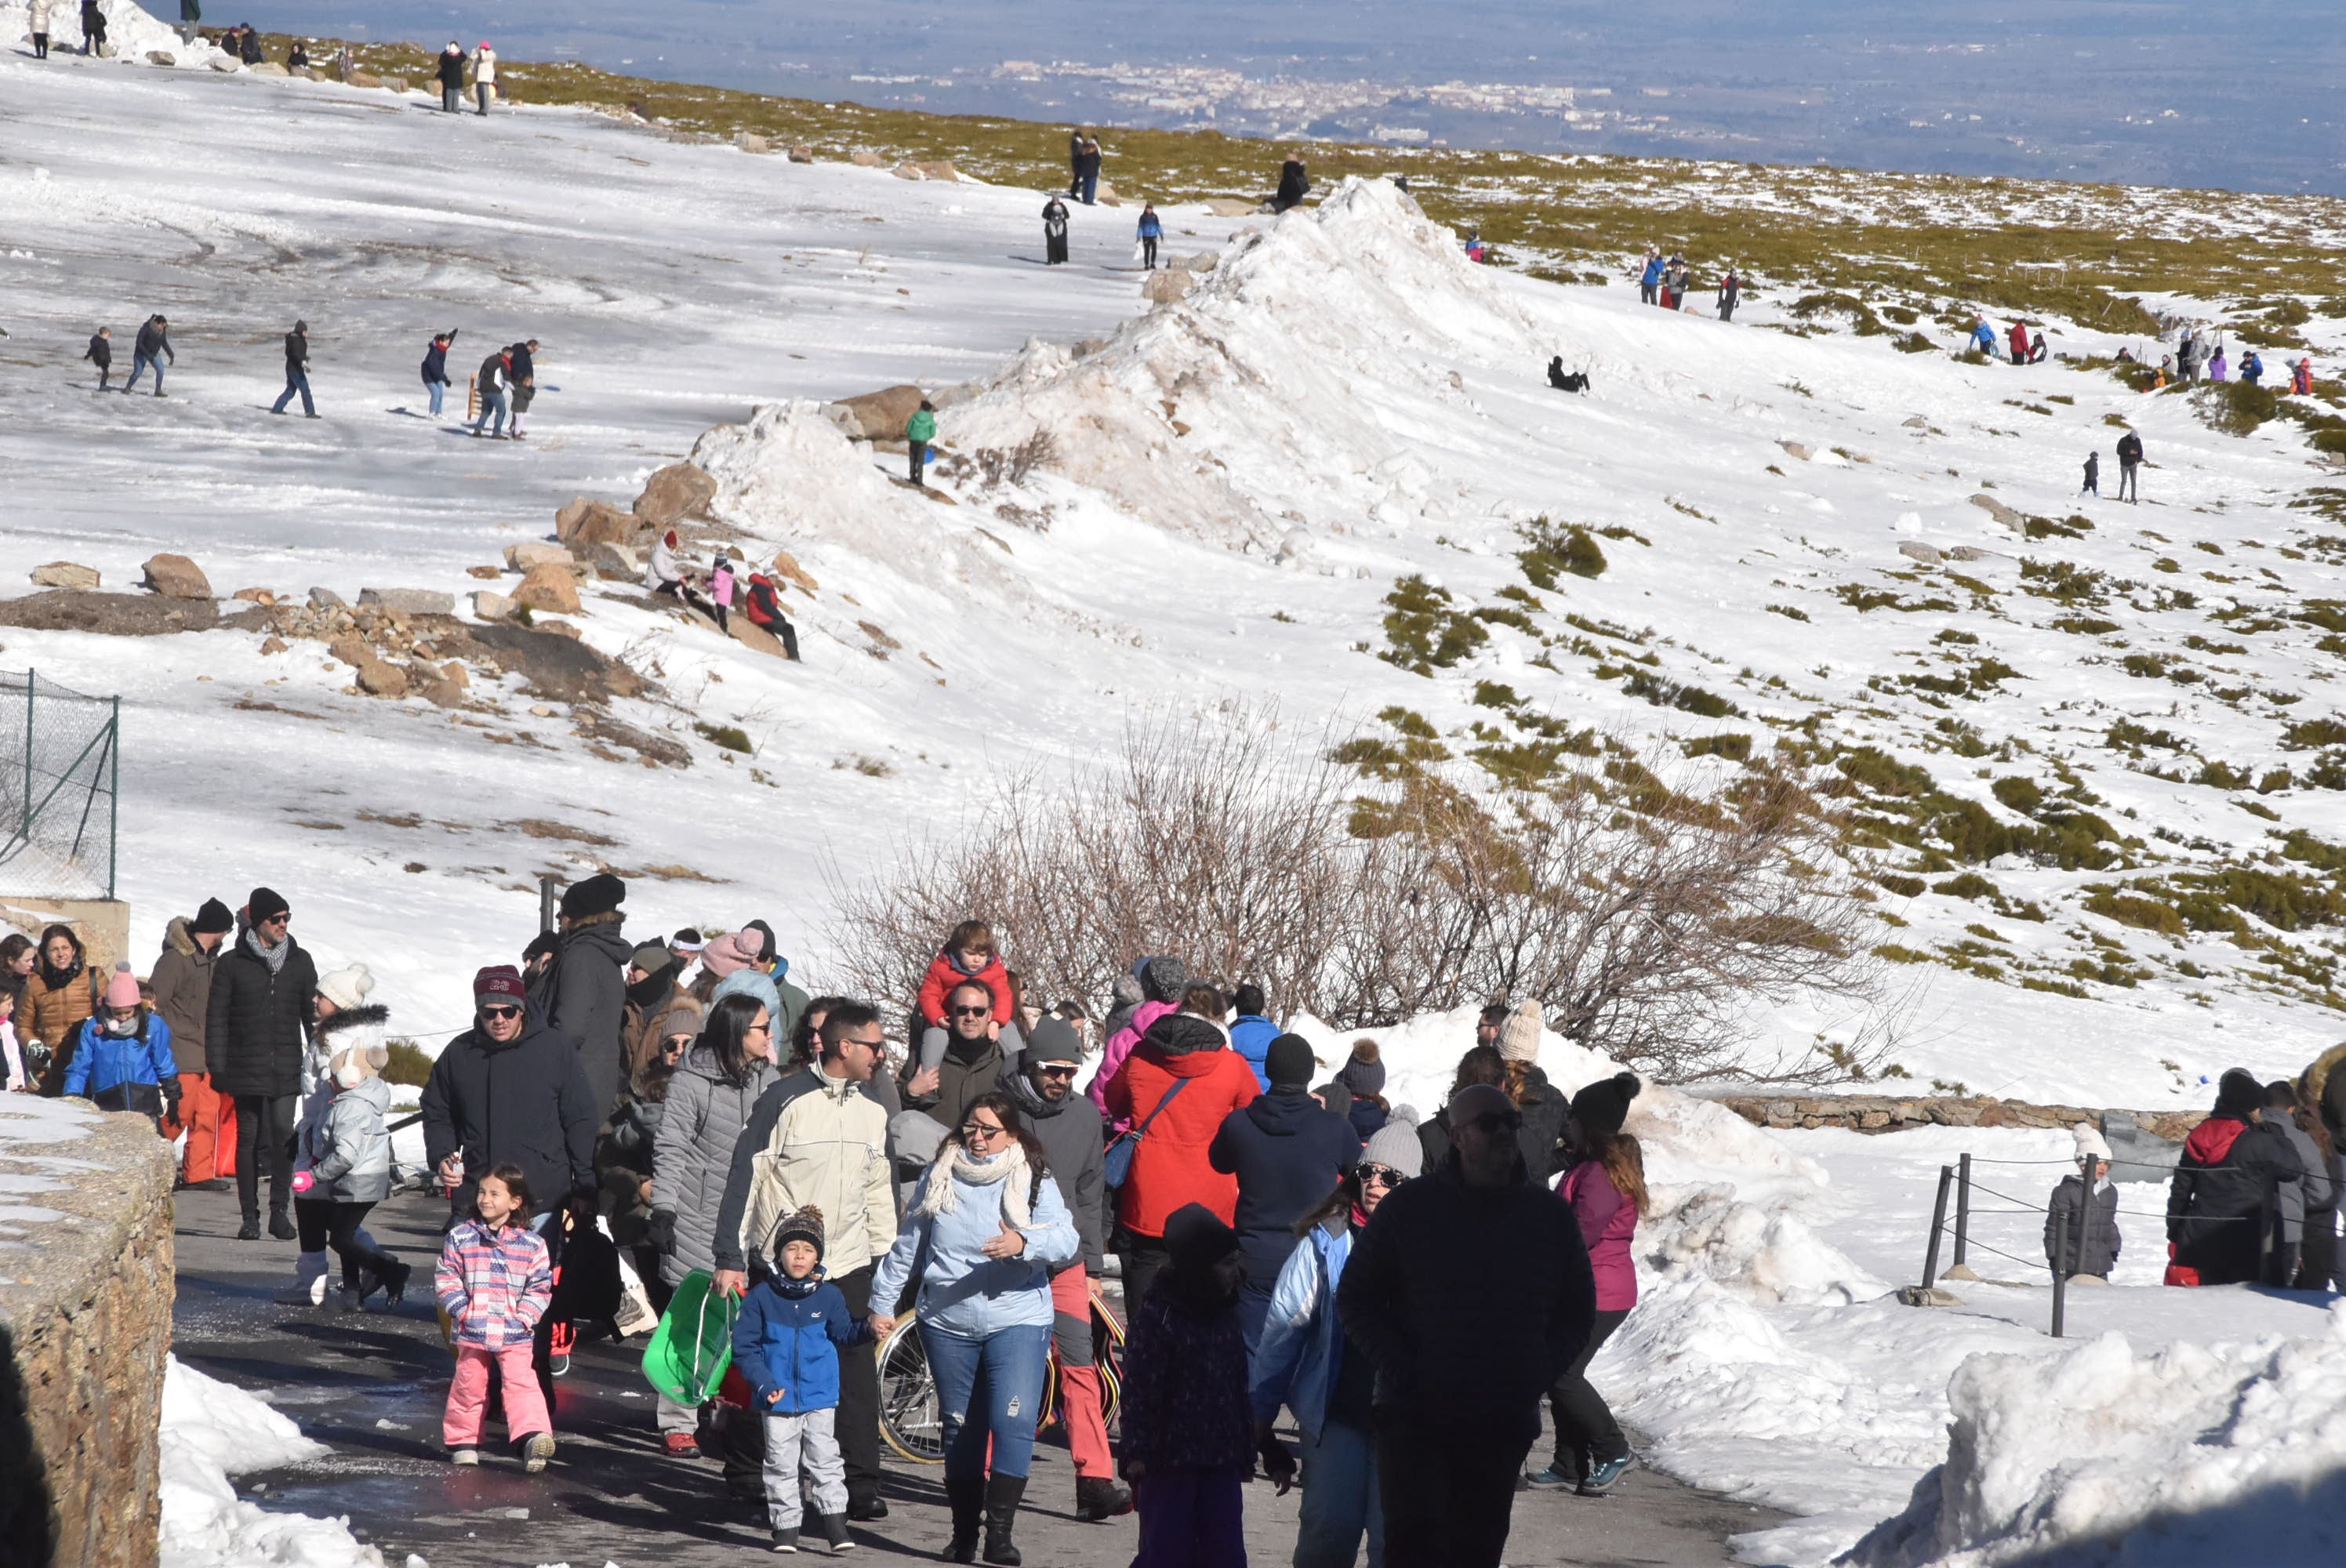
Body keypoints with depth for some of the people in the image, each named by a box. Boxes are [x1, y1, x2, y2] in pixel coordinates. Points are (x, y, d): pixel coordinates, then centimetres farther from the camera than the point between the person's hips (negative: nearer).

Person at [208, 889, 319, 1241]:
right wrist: (217, 1068, -5)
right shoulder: (231, 964, 1)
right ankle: (250, 1216, 9)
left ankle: (279, 1211, -4)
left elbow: (312, 1013, 14)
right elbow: (216, 1018, 2)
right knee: (249, 1139, 3)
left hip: (286, 1069, 1)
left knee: (283, 1134, -11)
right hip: (246, 1070, -1)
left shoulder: (300, 962, 9)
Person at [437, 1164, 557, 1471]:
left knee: (521, 1383, -14)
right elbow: (446, 1278, 4)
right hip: (472, 1331, 1)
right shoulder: (461, 1237, 2)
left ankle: (533, 1435, -27)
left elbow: (540, 1287, 5)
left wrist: (524, 1316, -7)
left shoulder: (531, 1244, 1)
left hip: (515, 1333, -1)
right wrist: (461, 1310, -7)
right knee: (469, 1385, 9)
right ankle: (462, 1440, 23)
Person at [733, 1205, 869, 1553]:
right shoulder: (761, 1298, -3)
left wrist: (867, 1329, -7)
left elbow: (843, 1333, 14)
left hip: (820, 1397, 0)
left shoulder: (829, 1296, 1)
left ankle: (834, 1522, 2)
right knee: (781, 1464, 6)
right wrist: (763, 1382, -13)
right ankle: (785, 1527, 14)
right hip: (777, 1399, 0)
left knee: (825, 1459, -2)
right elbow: (744, 1346, -1)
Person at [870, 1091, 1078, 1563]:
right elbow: (907, 1246, 15)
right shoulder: (939, 1179, 6)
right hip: (947, 1324, 3)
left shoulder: (1034, 1182, -1)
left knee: (1013, 1424, -16)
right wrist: (882, 1303, 15)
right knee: (960, 1430, 10)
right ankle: (963, 1534, 19)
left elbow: (1067, 1242, -14)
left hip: (1017, 1322, -3)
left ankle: (1000, 1533, -14)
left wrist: (1024, 1243, -33)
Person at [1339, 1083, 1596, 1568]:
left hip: (1503, 1423, 3)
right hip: (1415, 1416, -3)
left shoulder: (1548, 1215, 7)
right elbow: (1355, 1298, 4)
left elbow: (1578, 1310, 16)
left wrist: (1540, 1373, 0)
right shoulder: (1410, 1208, -1)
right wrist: (1399, 1368, -9)